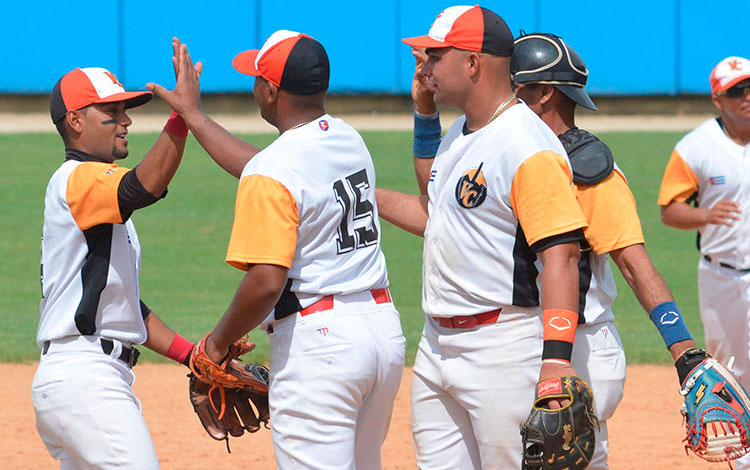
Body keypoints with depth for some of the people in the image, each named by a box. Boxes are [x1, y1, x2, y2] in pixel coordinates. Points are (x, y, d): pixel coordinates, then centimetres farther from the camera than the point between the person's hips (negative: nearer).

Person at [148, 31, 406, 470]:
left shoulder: (271, 174, -16)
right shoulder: (349, 140, 10)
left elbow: (266, 282, -22)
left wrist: (219, 342, -6)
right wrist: (193, 116, 33)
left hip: (319, 342, -9)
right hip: (385, 327, 9)